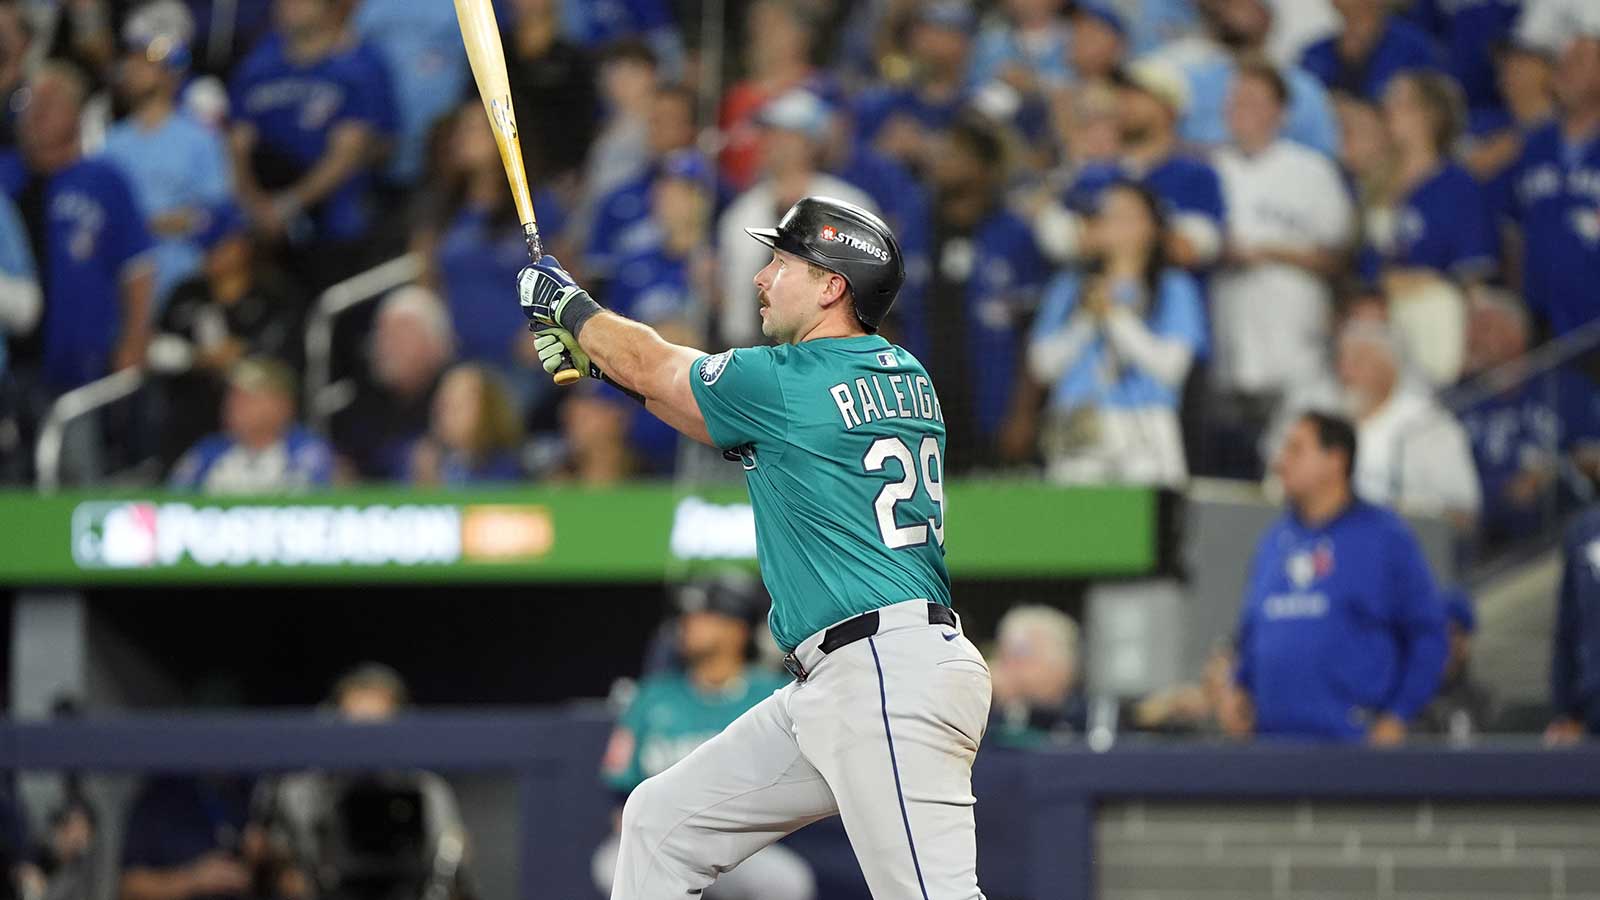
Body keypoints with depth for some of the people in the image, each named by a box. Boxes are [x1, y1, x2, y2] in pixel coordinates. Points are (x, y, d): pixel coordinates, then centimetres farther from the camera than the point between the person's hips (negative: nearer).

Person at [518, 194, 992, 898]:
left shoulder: (787, 383, -9)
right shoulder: (906, 378, 16)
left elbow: (651, 368, 10)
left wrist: (568, 305, 26)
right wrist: (593, 351, 28)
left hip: (891, 677, -10)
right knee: (660, 821, 15)